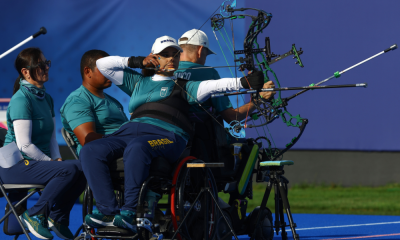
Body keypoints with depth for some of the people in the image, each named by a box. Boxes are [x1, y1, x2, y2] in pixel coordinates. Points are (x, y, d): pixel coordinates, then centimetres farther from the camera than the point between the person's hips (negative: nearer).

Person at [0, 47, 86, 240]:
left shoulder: (45, 98, 14)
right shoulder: (21, 99, -14)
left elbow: (52, 137, 17)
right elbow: (24, 145, -19)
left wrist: (57, 158, -1)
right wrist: (52, 162, -14)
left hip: (38, 162, 9)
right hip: (16, 165, -9)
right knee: (70, 170, -28)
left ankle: (57, 217, 2)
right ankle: (34, 215, -14)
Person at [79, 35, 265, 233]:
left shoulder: (183, 86, 20)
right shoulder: (138, 82, 30)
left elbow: (212, 85, 4)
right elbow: (102, 64, 33)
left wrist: (243, 82, -11)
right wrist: (137, 62, 26)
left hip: (166, 134, -4)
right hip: (131, 128, 4)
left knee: (136, 148, -39)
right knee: (90, 151, -21)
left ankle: (129, 212, -38)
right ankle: (108, 211, -28)